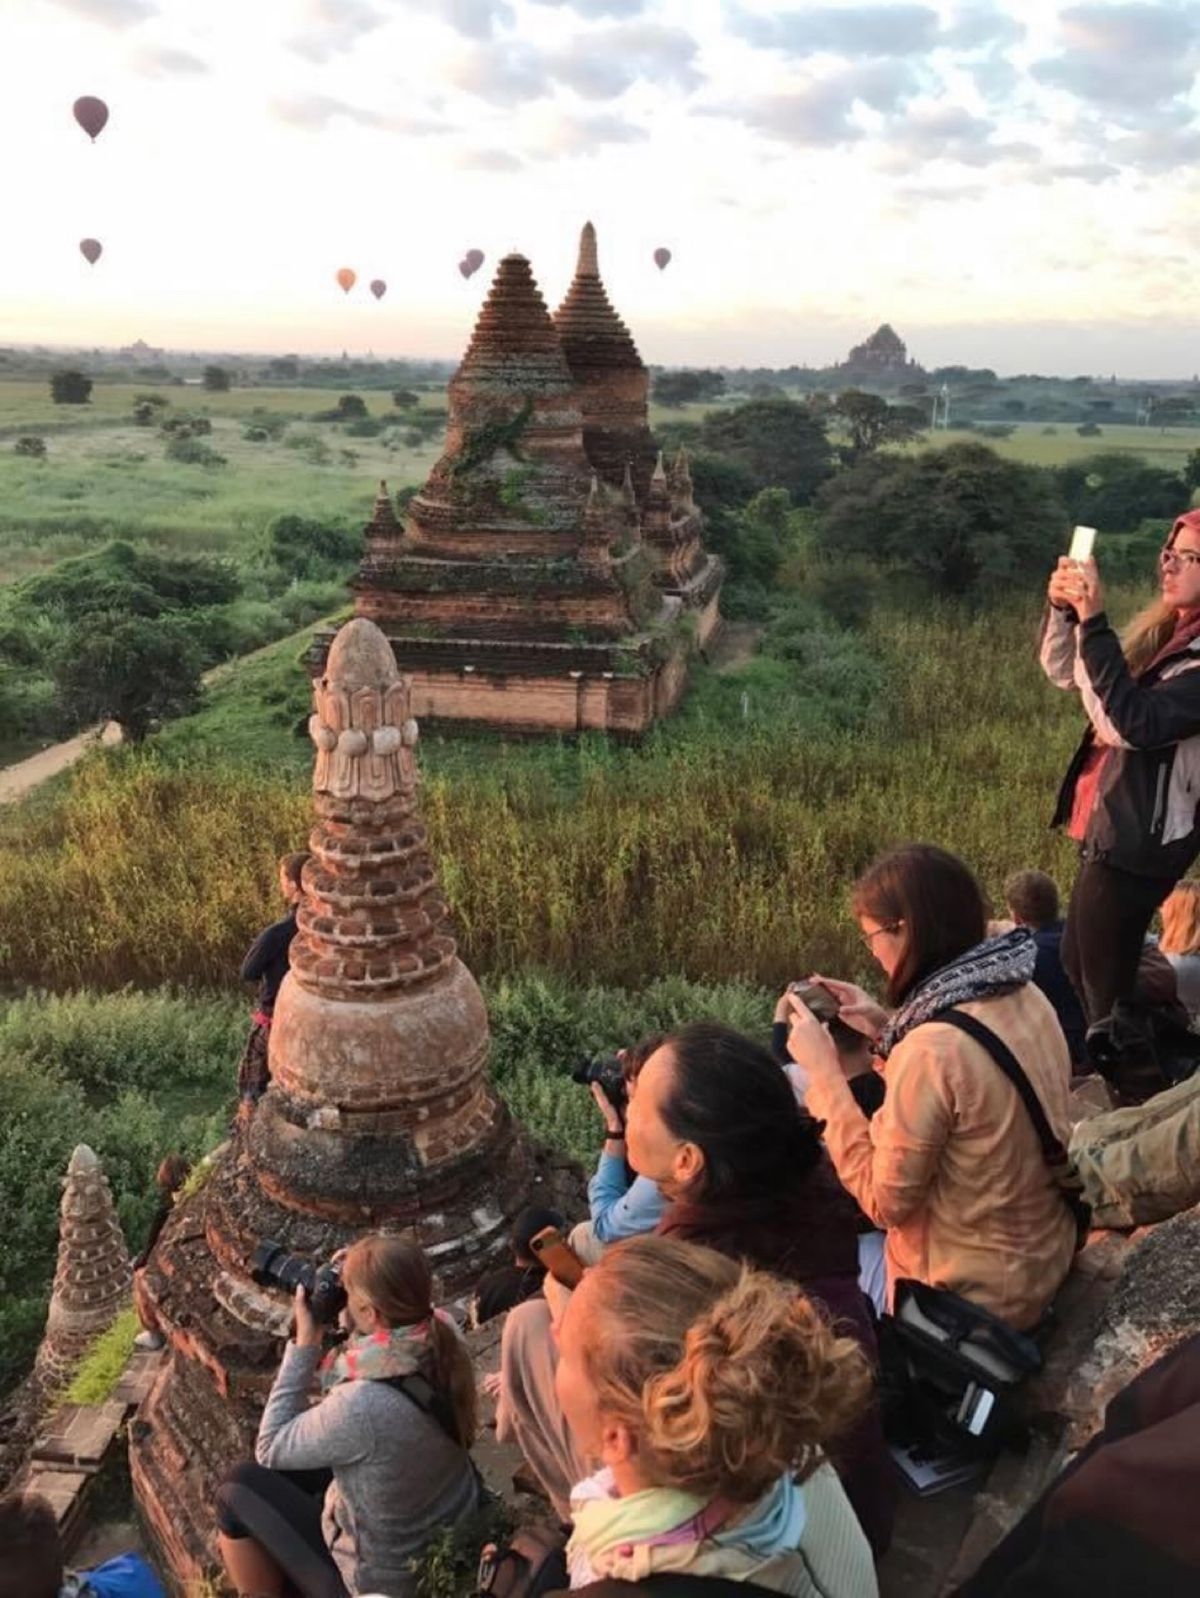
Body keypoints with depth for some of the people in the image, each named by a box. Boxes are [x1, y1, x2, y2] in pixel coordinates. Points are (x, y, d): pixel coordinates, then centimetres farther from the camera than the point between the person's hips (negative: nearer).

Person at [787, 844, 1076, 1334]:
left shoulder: (934, 1050, -30)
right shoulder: (1025, 998, -6)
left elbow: (884, 1201, -20)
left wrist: (822, 1072, -17)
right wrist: (887, 1028, 3)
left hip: (971, 1296, -7)